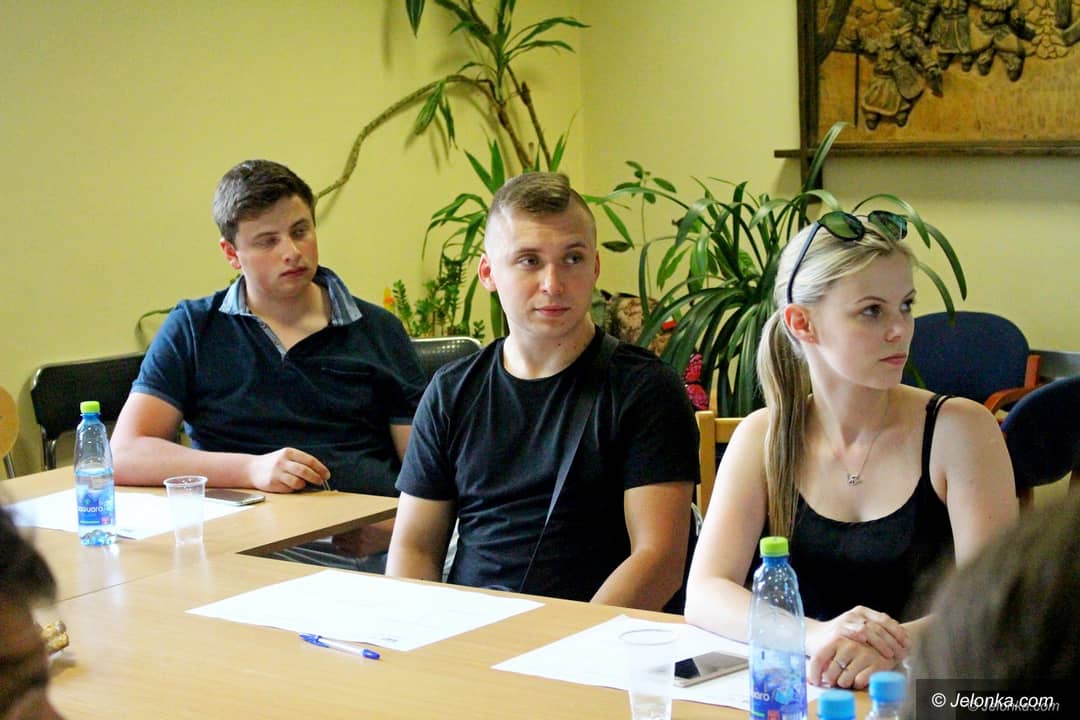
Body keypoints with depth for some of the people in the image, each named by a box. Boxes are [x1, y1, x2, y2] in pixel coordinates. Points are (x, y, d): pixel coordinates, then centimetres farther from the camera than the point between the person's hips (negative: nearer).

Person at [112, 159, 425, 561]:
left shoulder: (379, 332, 17)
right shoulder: (192, 329, 12)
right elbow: (124, 456, 1)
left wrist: (397, 527, -11)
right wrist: (252, 469, -12)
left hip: (367, 542, 0)